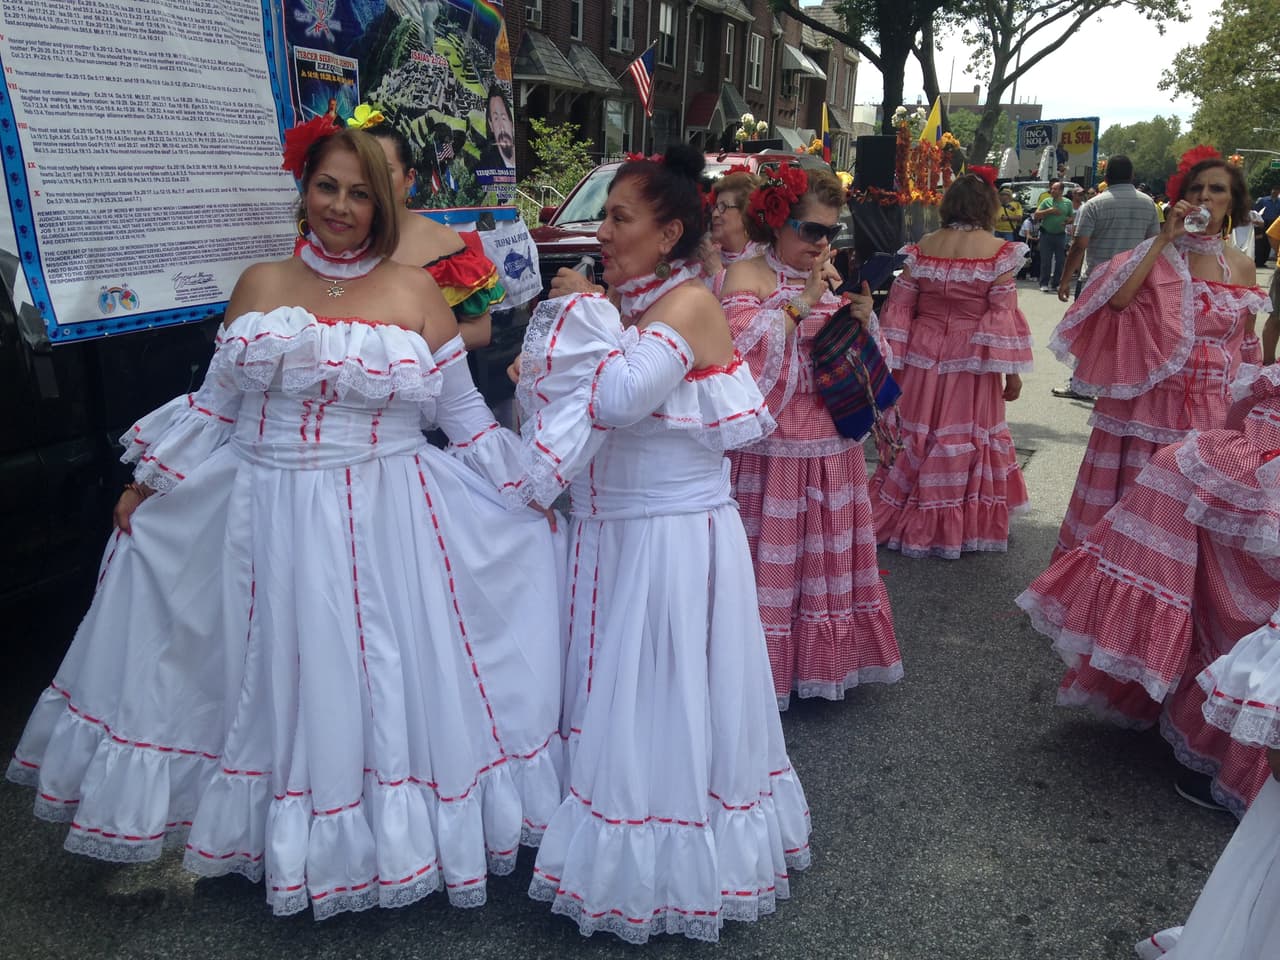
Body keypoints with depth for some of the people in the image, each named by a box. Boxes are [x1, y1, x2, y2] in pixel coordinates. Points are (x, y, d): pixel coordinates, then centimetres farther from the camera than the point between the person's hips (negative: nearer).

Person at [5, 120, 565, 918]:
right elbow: (217, 401, 11)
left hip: (387, 523, -2)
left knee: (384, 682, 6)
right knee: (279, 682, 14)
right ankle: (278, 835, 37)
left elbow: (463, 410, 3)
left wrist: (526, 491, 1)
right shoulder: (260, 284, 4)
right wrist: (149, 483, 12)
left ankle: (388, 836, 29)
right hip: (268, 517, 2)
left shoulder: (415, 290, -1)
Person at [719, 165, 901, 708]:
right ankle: (766, 667, 17)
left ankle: (820, 658, 32)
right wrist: (801, 304, -19)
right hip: (770, 452, -6)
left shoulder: (833, 279, 13)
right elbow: (740, 348, -23)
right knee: (769, 558, 1)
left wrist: (863, 322, -6)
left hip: (831, 450, 6)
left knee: (826, 557, 15)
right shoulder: (746, 276, -6)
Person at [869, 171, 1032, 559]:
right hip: (972, 362, -3)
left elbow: (899, 307, 4)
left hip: (923, 355, 3)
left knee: (917, 434, 13)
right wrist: (1012, 371, -4)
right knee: (966, 436, 6)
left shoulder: (921, 247, 3)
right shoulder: (999, 251, -8)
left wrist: (893, 359, 11)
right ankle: (960, 526, 15)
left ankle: (911, 521, 23)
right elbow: (1003, 315, -10)